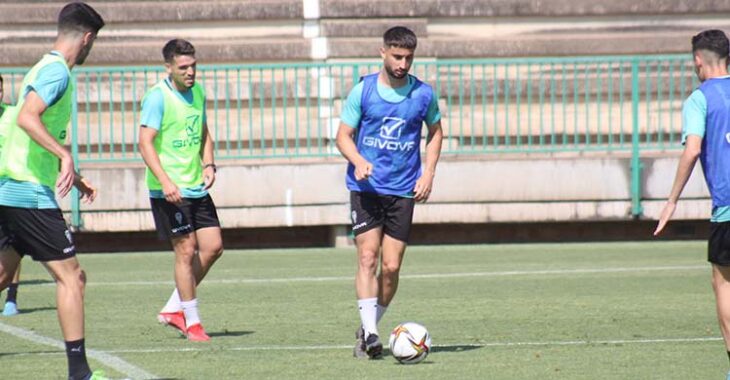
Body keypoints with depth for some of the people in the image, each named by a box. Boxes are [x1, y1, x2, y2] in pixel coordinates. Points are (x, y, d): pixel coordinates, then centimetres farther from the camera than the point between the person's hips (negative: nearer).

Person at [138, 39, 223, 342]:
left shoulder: (197, 93, 10)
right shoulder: (157, 97, -13)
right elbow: (145, 142, -18)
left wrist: (208, 164, 4)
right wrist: (165, 181, -28)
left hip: (197, 187, 8)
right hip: (169, 190, -8)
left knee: (213, 246, 5)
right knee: (186, 251, -6)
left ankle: (173, 309, 17)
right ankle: (192, 322, 5)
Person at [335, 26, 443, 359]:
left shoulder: (424, 94, 3)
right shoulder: (363, 91, -2)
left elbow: (435, 133, 18)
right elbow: (343, 135, 2)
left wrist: (428, 173, 4)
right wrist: (358, 161, -18)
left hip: (403, 191, 2)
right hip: (366, 187, -2)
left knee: (391, 267, -1)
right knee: (368, 257, -15)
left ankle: (366, 330, 14)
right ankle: (369, 333, -18)